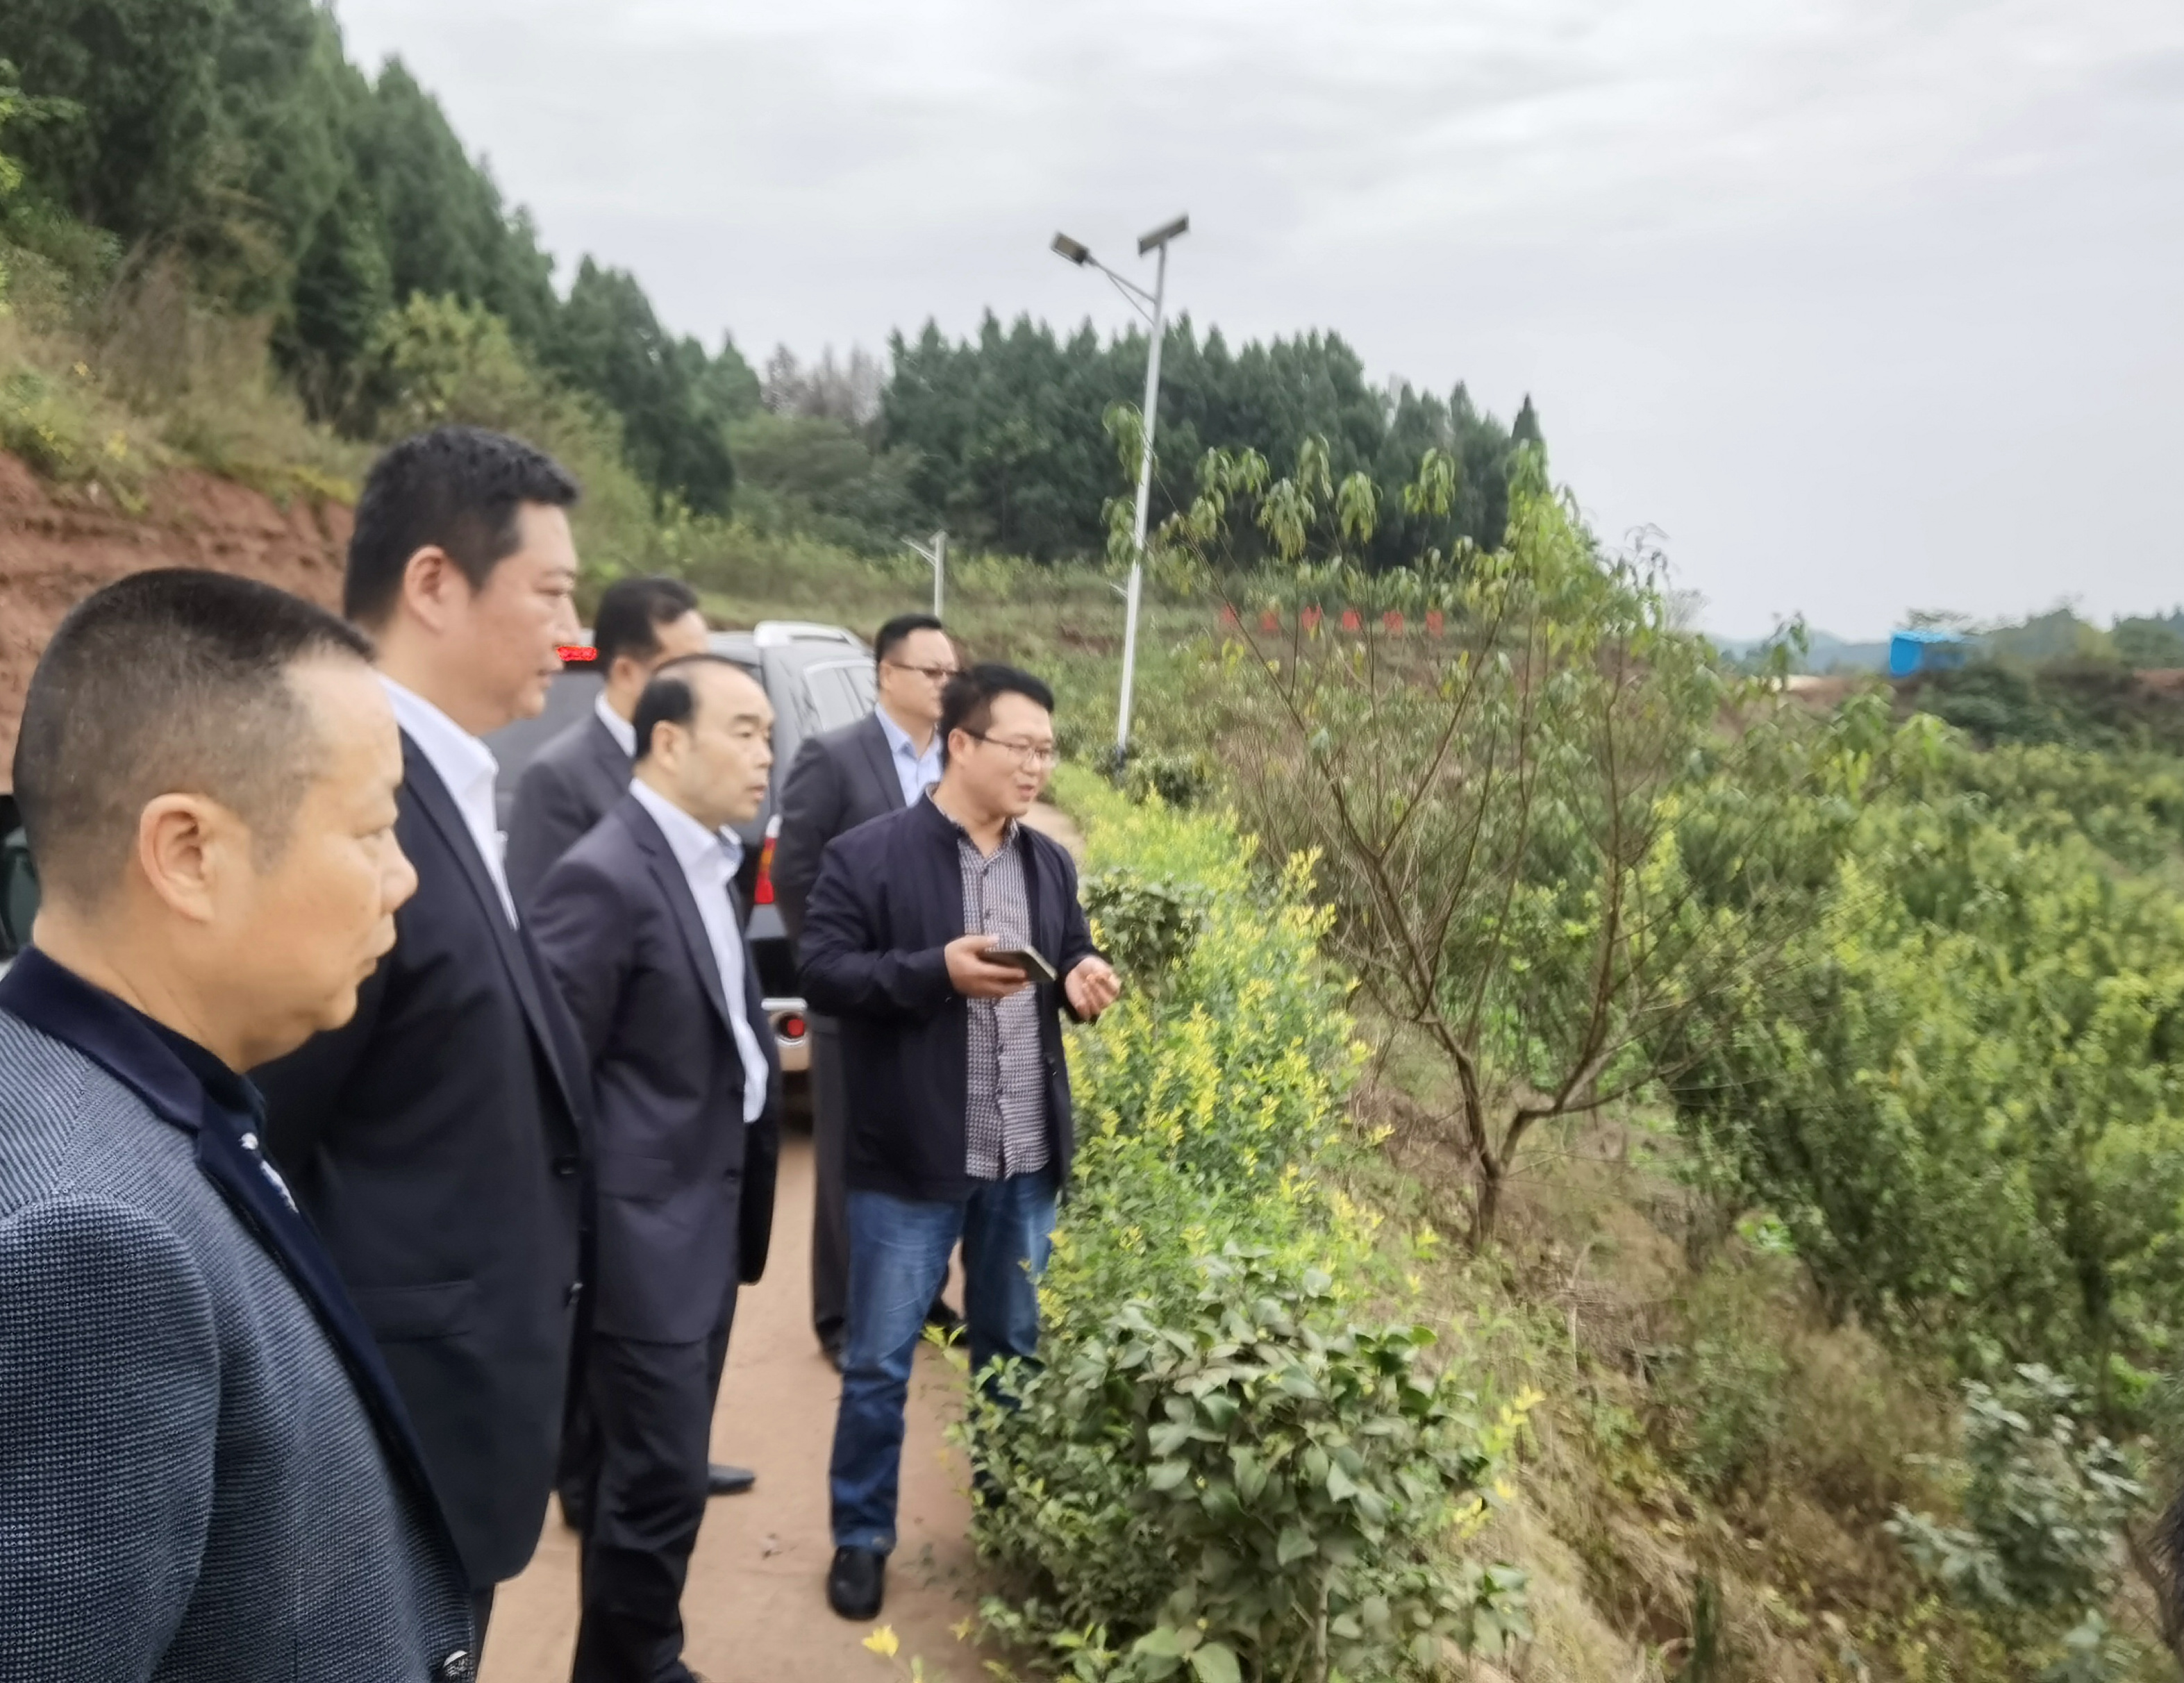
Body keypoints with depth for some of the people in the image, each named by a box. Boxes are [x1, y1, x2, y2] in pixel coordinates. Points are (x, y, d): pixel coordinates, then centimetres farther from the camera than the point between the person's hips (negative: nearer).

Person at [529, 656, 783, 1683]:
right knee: (657, 1481, 2)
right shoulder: (605, 877, -19)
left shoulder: (708, 865, 9)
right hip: (648, 1234, -9)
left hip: (704, 1226, 9)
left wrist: (738, 1213, 13)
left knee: (655, 1473, 21)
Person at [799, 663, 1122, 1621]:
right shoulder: (866, 856, -10)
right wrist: (937, 970, -25)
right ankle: (861, 1537, 27)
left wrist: (1082, 984, -6)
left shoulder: (1050, 863, 8)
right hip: (910, 1159, -5)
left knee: (1016, 1348, 19)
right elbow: (822, 973, -14)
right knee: (879, 1361, 8)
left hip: (1026, 1160, 5)